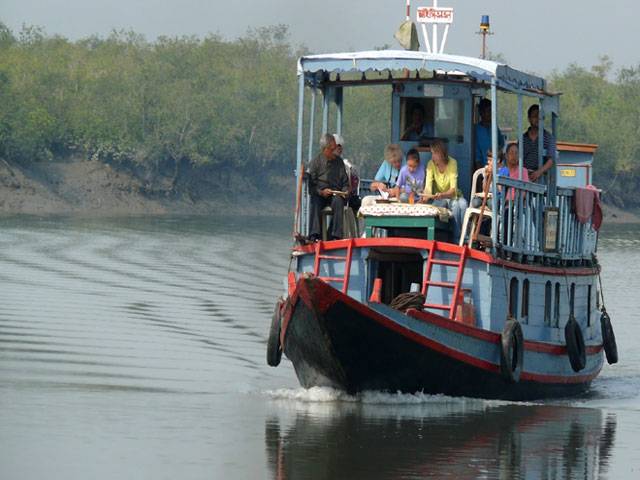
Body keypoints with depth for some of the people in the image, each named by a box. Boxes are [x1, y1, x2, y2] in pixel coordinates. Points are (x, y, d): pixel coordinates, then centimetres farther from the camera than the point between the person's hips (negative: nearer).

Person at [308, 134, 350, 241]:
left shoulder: (339, 161, 13)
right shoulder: (316, 162, 5)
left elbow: (345, 182, 18)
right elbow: (311, 185, 1)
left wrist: (345, 192, -3)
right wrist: (321, 192, -17)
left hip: (335, 193, 1)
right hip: (319, 195, -1)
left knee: (338, 201, -34)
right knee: (315, 202, -35)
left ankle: (335, 235, -39)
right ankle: (314, 235, -44)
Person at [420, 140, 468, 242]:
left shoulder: (452, 163, -16)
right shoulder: (431, 164, -10)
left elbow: (453, 189, -25)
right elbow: (428, 186, -20)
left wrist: (442, 195, -45)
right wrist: (426, 196, -43)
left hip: (452, 197, -1)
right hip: (438, 199, 1)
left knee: (462, 204, -33)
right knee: (436, 206, -34)